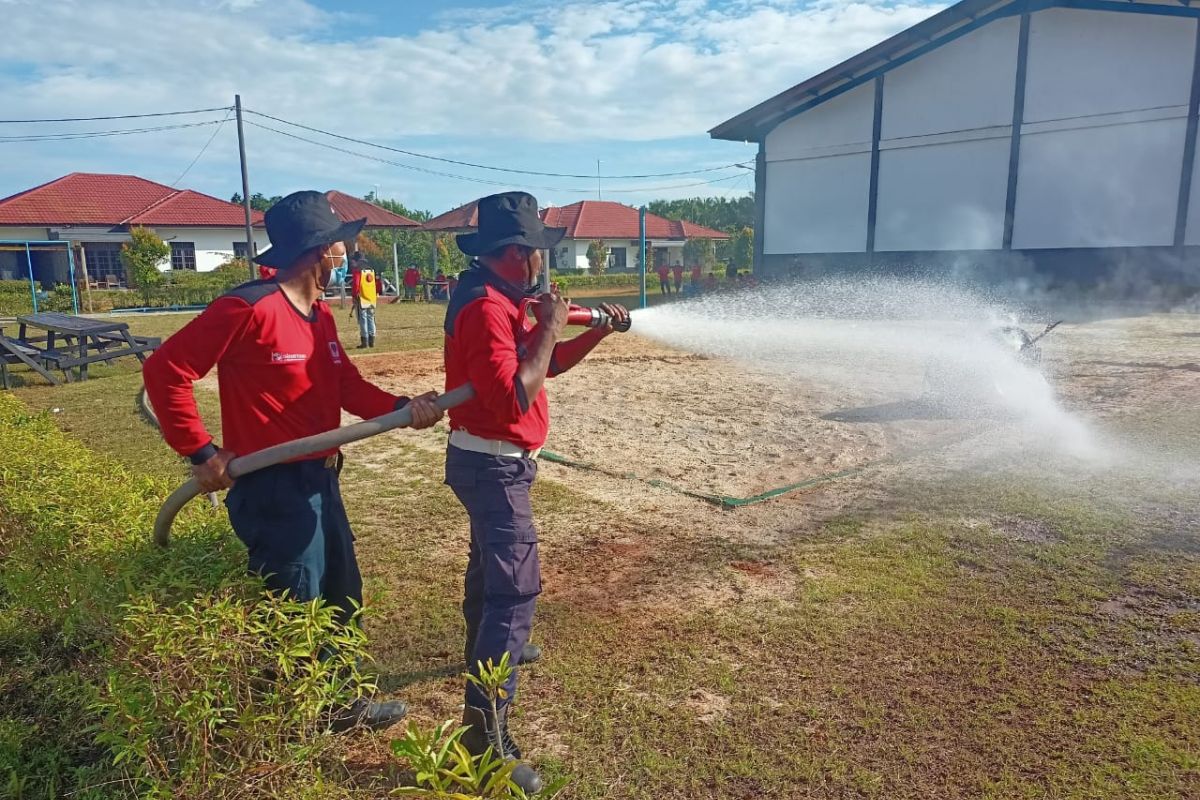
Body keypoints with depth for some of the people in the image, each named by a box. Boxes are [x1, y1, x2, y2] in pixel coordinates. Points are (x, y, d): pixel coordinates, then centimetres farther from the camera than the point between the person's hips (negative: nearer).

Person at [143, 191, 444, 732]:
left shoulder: (320, 315, 9)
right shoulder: (249, 307, -20)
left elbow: (348, 386, 4)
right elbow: (165, 370, -18)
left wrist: (403, 407, -13)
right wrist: (202, 452, -17)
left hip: (320, 479, 9)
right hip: (273, 487, -9)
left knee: (341, 597, 19)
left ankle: (337, 702, 37)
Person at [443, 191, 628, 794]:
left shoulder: (503, 303, 9)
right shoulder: (486, 309, -24)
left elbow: (547, 365, 15)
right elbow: (515, 398, -32)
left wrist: (599, 331, 5)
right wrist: (549, 329, -22)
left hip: (492, 461, 11)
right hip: (493, 464, -11)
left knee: (490, 561, 28)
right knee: (516, 586, -11)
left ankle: (487, 647, 52)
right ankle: (486, 733, -6)